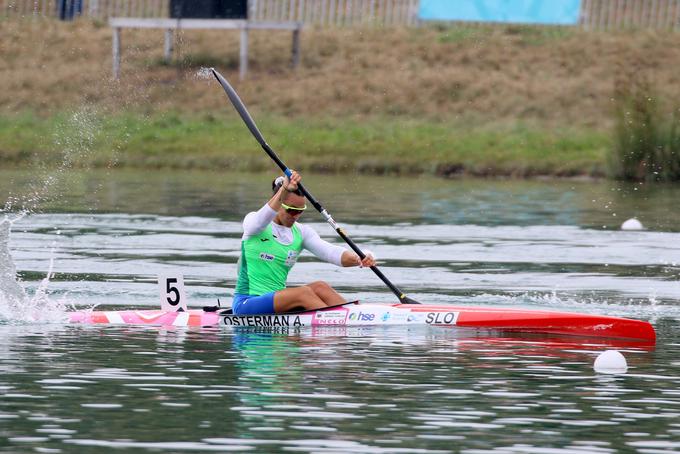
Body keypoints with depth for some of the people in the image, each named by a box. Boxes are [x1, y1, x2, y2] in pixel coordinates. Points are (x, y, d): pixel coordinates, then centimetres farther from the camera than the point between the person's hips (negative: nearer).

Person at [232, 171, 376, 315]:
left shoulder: (301, 232, 8)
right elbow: (261, 220, -31)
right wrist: (284, 189, -46)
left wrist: (359, 259, -29)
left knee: (319, 287, -20)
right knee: (303, 292, -27)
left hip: (277, 300, 6)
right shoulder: (253, 221, -5)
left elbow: (328, 251, -8)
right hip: (246, 302, -6)